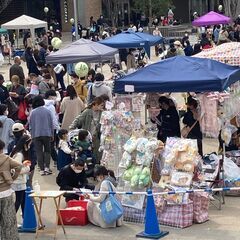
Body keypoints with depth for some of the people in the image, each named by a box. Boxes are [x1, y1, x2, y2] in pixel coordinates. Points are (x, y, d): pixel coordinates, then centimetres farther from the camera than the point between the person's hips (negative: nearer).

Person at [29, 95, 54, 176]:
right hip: (47, 134, 0)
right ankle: (47, 167, -2)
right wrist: (52, 135, 13)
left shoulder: (33, 112, -3)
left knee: (39, 152, 5)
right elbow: (51, 124, 4)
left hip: (36, 135, 0)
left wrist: (32, 134, 15)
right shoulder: (47, 111, -2)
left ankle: (42, 169, 2)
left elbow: (30, 125, 4)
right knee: (47, 151, 12)